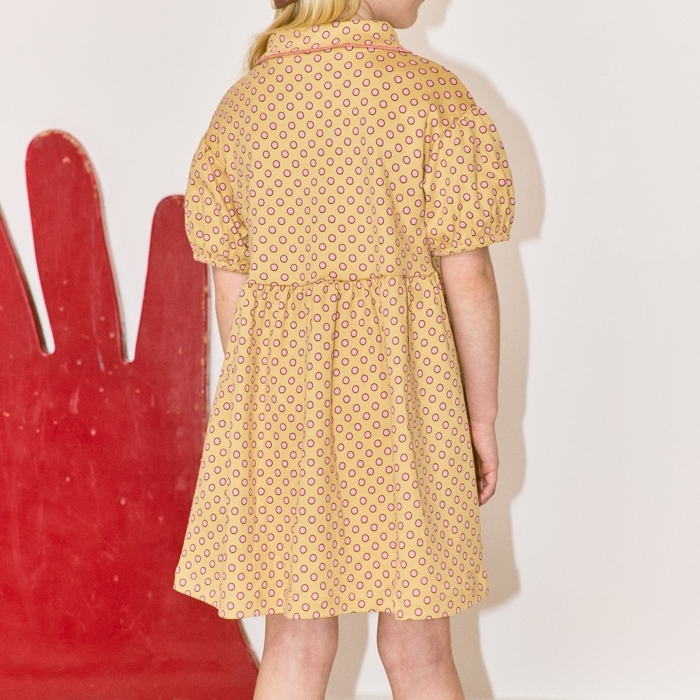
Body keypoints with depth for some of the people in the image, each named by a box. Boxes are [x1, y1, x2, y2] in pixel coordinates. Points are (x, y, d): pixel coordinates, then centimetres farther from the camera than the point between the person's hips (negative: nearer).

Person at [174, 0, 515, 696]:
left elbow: (230, 287, 6)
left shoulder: (241, 105, 5)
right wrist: (482, 416, 3)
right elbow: (467, 278, -6)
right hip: (402, 388, -3)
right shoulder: (431, 94, -5)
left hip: (280, 398, 3)